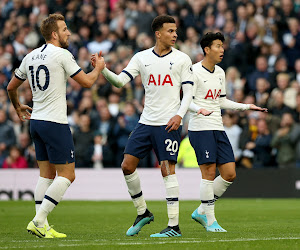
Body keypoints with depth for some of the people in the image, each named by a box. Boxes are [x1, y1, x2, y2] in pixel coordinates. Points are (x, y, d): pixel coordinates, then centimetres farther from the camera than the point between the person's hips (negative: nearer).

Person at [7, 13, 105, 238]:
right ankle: (38, 220, -12)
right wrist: (98, 68, 11)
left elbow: (11, 87, 20)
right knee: (67, 175, -4)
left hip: (36, 121, 8)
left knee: (47, 174, 12)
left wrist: (18, 108, 38)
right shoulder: (61, 55, -11)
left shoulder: (30, 56, 11)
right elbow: (87, 82, -9)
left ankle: (42, 226, 7)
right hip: (55, 122, -8)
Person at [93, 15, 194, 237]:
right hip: (146, 122, 4)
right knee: (127, 165, 0)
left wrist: (179, 115, -15)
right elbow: (121, 81, 2)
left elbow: (188, 91, 0)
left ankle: (174, 226, -6)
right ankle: (143, 213, 18)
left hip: (169, 124, -4)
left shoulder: (182, 59, 1)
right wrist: (102, 69, -15)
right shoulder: (141, 57, 8)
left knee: (168, 169, -9)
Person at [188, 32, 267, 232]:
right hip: (200, 128, -8)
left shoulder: (220, 73, 16)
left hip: (218, 129, 8)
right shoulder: (195, 72, -8)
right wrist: (199, 109, -31)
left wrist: (247, 106, 22)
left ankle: (201, 211, 14)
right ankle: (210, 221, -3)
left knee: (229, 174, 1)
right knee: (209, 172, -11)